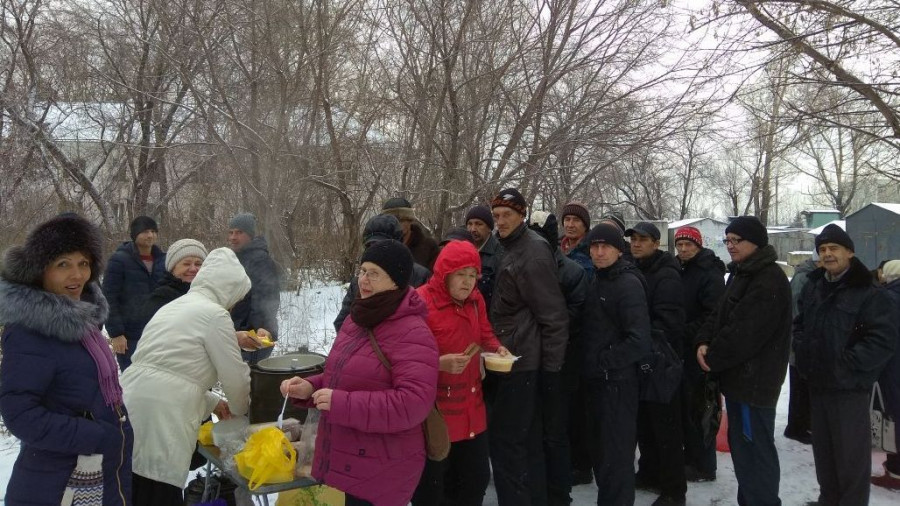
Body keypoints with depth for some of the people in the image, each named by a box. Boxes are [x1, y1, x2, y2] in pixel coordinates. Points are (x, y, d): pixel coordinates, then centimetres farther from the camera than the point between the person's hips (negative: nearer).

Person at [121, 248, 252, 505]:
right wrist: (239, 409, 20)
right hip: (157, 420, -9)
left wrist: (213, 402, 31)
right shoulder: (214, 314, -6)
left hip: (131, 410, 9)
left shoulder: (175, 306, 22)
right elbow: (235, 374, -1)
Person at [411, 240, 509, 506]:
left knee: (476, 479, 19)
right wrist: (439, 363, -30)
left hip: (471, 410, 7)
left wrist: (496, 349, -1)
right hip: (435, 413, -7)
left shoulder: (475, 300, 5)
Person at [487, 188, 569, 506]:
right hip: (510, 359, 9)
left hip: (521, 363, -9)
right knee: (527, 440, 16)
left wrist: (552, 367, -16)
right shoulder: (511, 249, 15)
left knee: (505, 440, -6)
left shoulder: (533, 252, -14)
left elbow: (554, 317, -16)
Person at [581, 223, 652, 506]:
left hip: (617, 381, -8)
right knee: (602, 445, 19)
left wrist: (604, 362, -16)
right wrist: (591, 362, 8)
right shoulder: (596, 280, 10)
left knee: (616, 450, 0)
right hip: (597, 379, 8)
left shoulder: (629, 284, -15)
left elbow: (639, 340, -23)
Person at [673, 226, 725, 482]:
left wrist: (685, 332, -19)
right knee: (683, 407, 14)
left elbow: (713, 316, -20)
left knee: (698, 410, -2)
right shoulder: (678, 271, 14)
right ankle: (689, 459, 27)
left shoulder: (710, 275, -11)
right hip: (680, 351, 8)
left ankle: (703, 466, 9)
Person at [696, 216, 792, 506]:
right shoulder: (741, 274, 16)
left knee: (754, 448, -6)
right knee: (740, 443, 18)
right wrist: (704, 342, -2)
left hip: (755, 380, -10)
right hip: (738, 376, 10)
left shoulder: (769, 279, -17)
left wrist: (713, 358, -13)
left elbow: (744, 331, -22)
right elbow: (720, 314, 15)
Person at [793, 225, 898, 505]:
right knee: (823, 448, 18)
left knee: (851, 453, 1)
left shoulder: (869, 293, -12)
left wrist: (846, 364, -19)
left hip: (850, 387, -7)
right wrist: (803, 354, 5)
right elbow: (799, 324, 21)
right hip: (817, 383, 7)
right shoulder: (812, 287, 10)